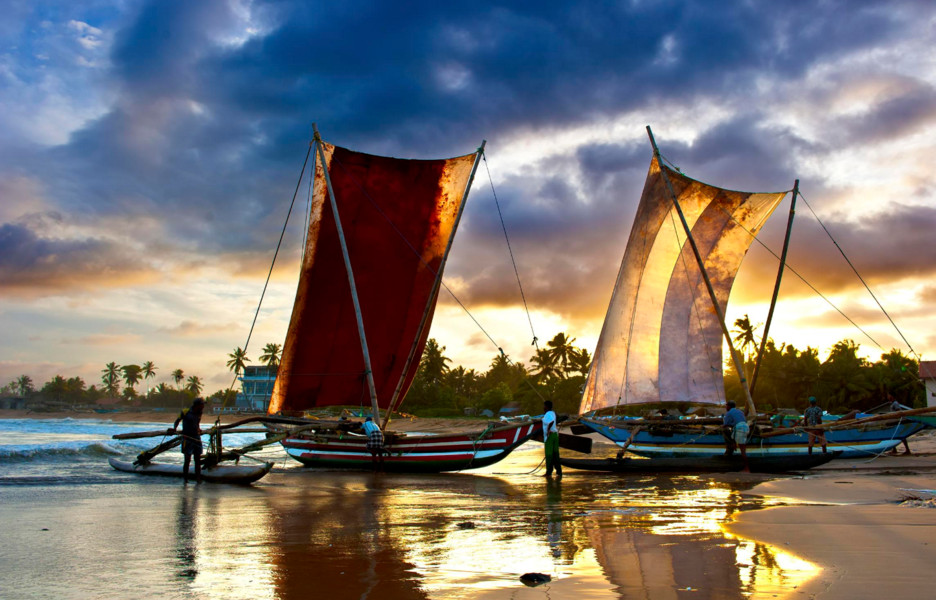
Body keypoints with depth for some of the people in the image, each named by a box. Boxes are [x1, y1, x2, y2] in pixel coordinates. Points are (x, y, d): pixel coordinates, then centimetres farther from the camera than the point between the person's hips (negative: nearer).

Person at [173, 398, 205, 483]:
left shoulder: (199, 414, 9)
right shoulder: (185, 412, -5)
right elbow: (177, 420, 6)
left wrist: (199, 430, 9)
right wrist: (174, 428, -11)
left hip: (197, 438, 5)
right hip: (187, 439, -5)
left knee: (198, 459, 3)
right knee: (187, 459, -5)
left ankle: (198, 478, 8)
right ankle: (185, 477, 12)